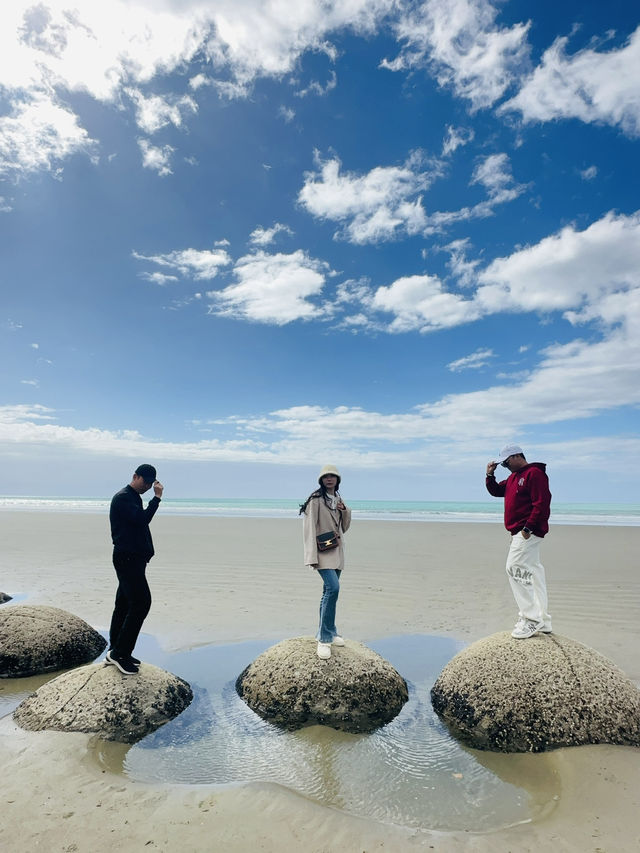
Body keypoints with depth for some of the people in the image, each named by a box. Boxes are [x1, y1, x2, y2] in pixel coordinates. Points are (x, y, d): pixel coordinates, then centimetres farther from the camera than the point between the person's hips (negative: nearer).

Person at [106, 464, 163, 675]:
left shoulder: (134, 498, 18)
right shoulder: (123, 497, -13)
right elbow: (142, 519, -24)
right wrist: (157, 497, -18)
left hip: (134, 558, 10)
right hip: (127, 558, -10)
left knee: (124, 604, 13)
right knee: (141, 602, -13)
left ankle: (115, 652, 22)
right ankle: (119, 652, -6)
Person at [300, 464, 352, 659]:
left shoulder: (339, 500, 14)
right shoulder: (316, 499, -9)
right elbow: (309, 528, -14)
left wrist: (345, 511, -2)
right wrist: (312, 557, -20)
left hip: (337, 551, 7)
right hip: (323, 552, -7)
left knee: (329, 592, 12)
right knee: (333, 588, -20)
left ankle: (328, 634, 24)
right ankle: (324, 639, -12)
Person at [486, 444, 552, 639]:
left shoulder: (535, 473, -12)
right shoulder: (514, 477, 19)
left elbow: (542, 503, -20)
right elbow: (496, 491, 27)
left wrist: (528, 528, -22)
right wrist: (490, 475, 10)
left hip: (527, 532, -10)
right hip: (520, 532, 10)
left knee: (515, 568, -15)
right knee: (532, 572, 12)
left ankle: (531, 618, -10)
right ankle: (542, 621, 20)